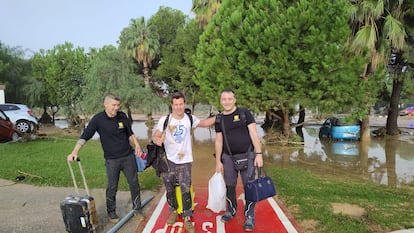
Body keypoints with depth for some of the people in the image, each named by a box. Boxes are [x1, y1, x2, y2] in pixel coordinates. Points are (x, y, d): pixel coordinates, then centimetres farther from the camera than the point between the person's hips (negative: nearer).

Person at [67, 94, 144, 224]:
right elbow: (84, 136, -13)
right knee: (112, 187, 6)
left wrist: (137, 146, 0)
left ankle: (137, 209, 27)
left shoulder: (122, 116, -1)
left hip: (128, 156, 3)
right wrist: (75, 152, -25)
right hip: (111, 159, -3)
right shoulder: (98, 119, -10)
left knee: (134, 183, 9)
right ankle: (111, 212, 26)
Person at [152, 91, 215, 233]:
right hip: (168, 160, 0)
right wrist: (157, 140, -34)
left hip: (184, 161, 0)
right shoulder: (164, 120, -8)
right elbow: (155, 136, -11)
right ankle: (173, 211, 38)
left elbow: (204, 123, 13)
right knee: (170, 189, 14)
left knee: (185, 190, -3)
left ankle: (187, 219, 11)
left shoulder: (190, 119, -2)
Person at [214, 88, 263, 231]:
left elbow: (254, 134, -8)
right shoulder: (219, 119, 4)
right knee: (229, 186, 13)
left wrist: (258, 153, -14)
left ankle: (250, 216, 16)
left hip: (247, 155, -3)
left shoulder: (245, 113, -5)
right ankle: (231, 210, 33)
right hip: (228, 157, 3)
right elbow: (218, 141, 7)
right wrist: (218, 161, 6)